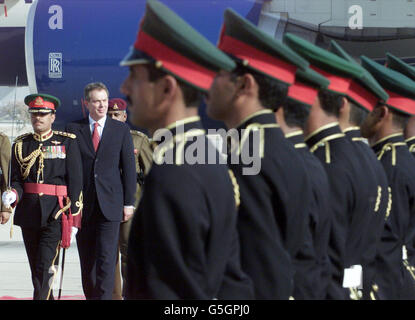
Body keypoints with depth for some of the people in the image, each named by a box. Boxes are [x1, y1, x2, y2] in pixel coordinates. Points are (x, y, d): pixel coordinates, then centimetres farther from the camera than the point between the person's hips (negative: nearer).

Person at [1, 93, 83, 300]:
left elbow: (75, 182, -1)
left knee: (45, 267, -14)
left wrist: (74, 219, -7)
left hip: (56, 213, -4)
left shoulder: (67, 143, 1)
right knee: (36, 269, 10)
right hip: (29, 213, 4)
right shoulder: (20, 145, 11)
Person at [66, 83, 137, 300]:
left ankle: (104, 296, -12)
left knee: (106, 257, -9)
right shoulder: (74, 129, 6)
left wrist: (129, 202, 0)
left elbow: (129, 168, 6)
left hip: (110, 204, -1)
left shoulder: (121, 130, 6)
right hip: (83, 205, 1)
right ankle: (90, 295, 18)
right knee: (87, 258, 7)